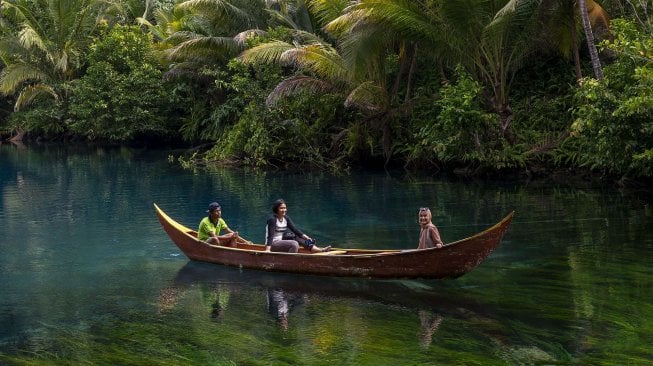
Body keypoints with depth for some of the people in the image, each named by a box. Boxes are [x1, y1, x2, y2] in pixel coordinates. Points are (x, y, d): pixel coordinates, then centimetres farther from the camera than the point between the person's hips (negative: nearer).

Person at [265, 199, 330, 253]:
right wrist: (267, 250, -33)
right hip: (273, 244, -8)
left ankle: (319, 250, -16)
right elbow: (270, 235, -23)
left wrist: (306, 237, -13)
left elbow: (295, 229, -1)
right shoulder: (272, 219, -15)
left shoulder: (286, 218, 6)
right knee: (294, 244, -26)